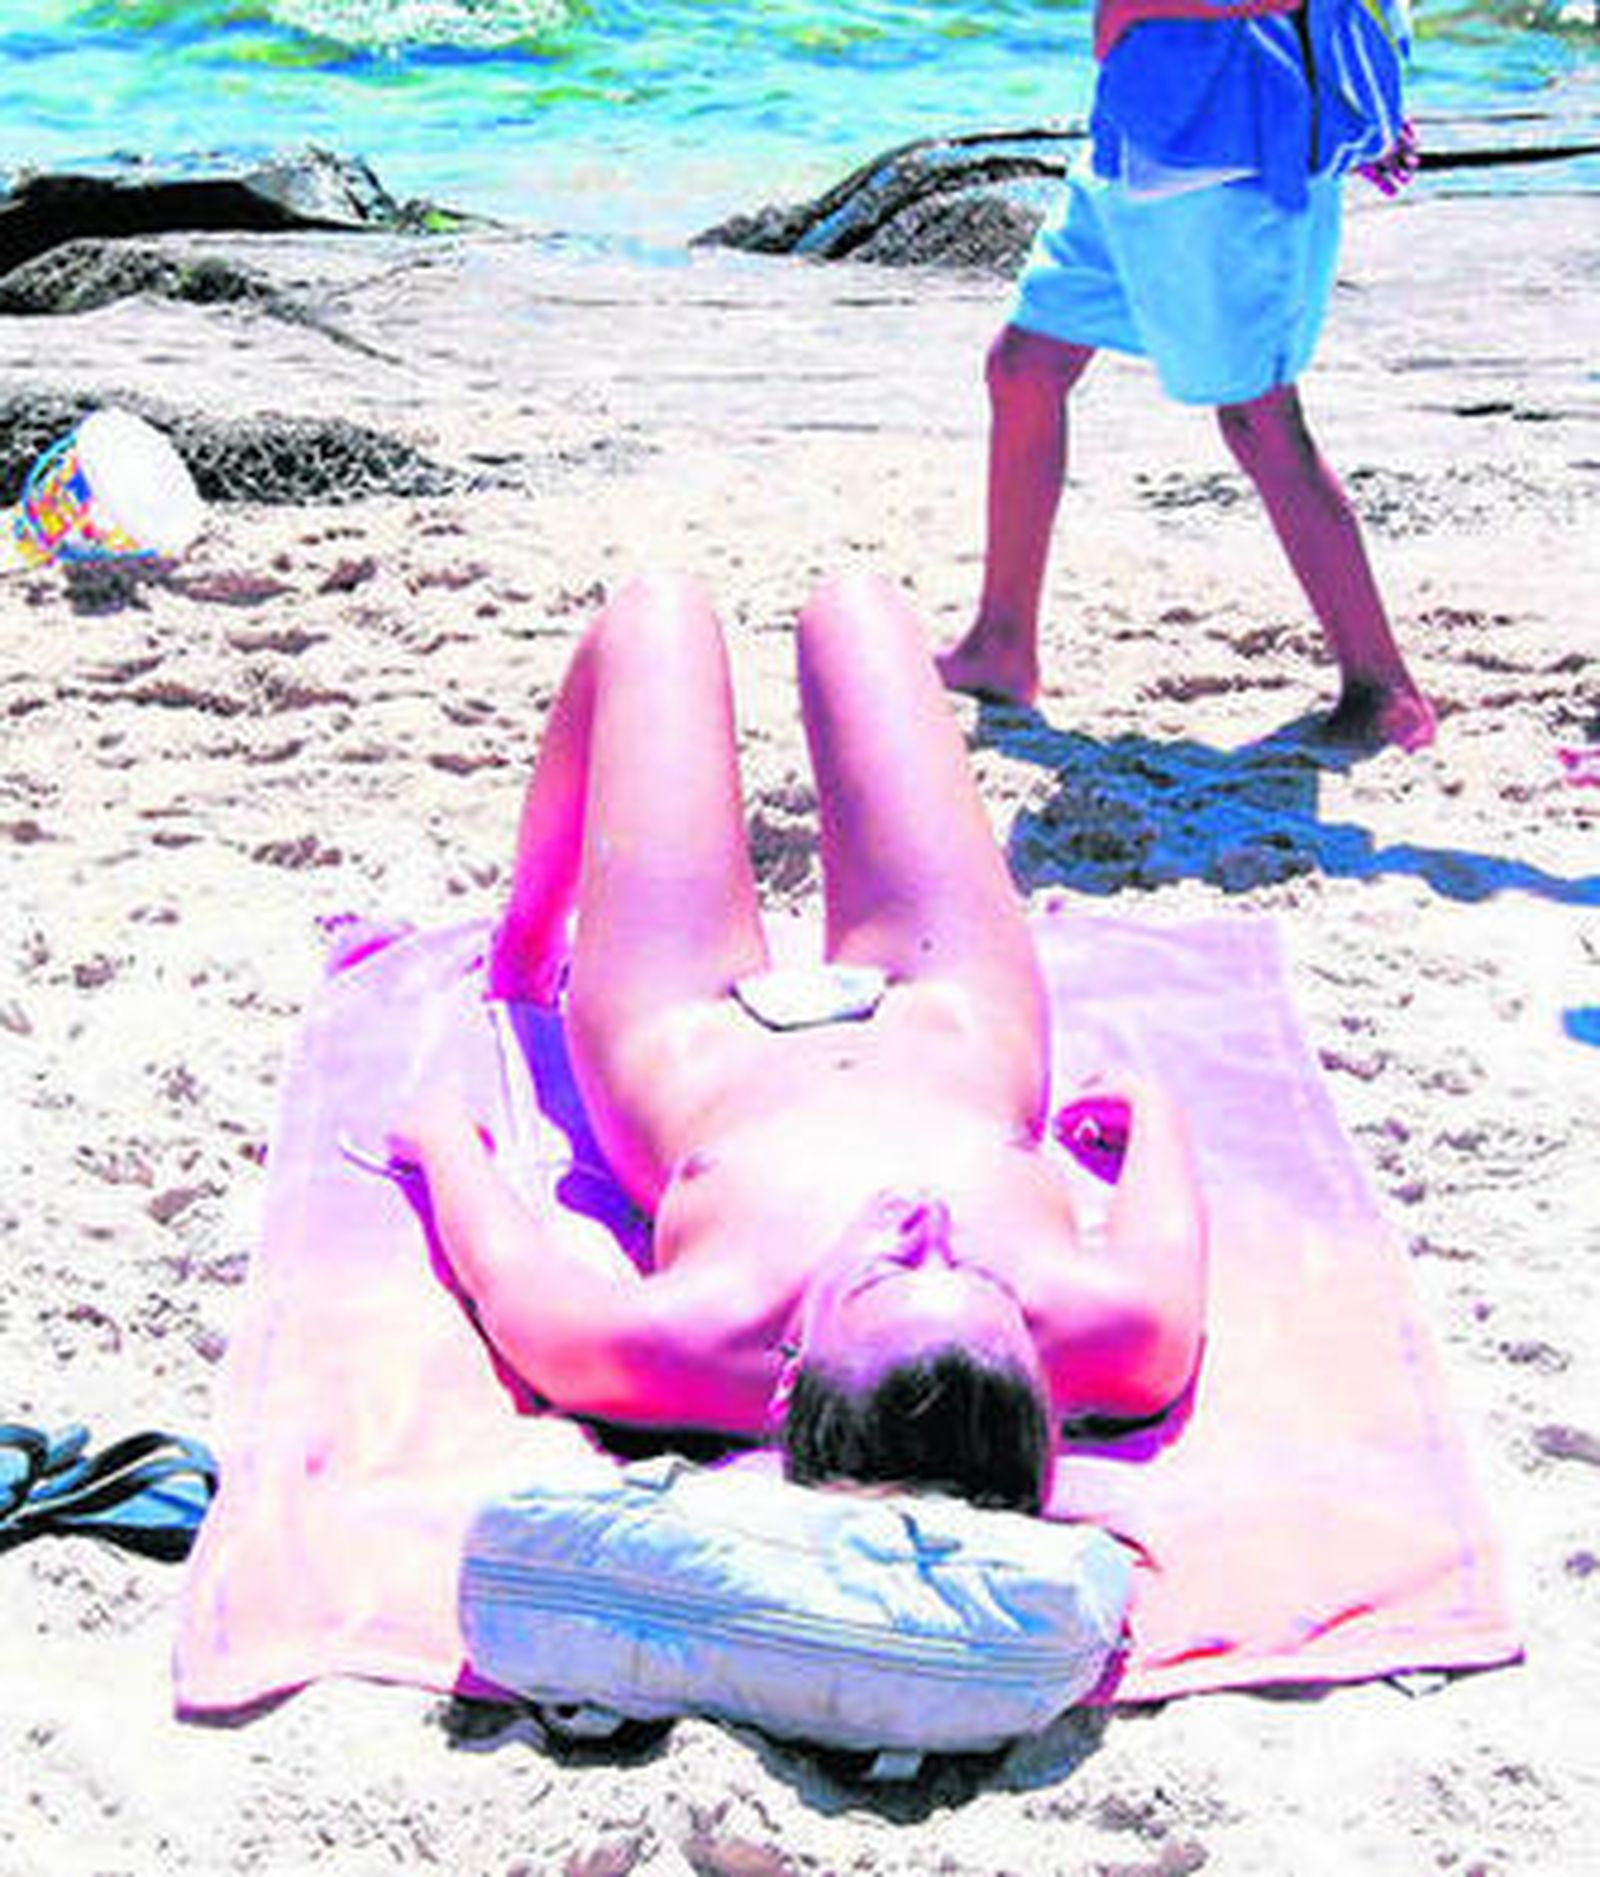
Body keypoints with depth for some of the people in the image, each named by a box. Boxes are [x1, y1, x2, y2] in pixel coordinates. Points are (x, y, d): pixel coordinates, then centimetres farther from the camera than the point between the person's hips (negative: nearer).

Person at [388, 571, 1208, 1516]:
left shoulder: (673, 1345, -48)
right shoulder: (1118, 1328, -45)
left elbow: (501, 1259, -25)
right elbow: (1166, 1234, -19)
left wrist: (446, 1134, -3)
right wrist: (1151, 1102, 3)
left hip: (698, 1040, -1)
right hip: (958, 1021, 2)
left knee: (661, 611, 14)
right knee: (852, 603, 16)